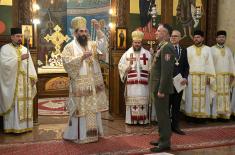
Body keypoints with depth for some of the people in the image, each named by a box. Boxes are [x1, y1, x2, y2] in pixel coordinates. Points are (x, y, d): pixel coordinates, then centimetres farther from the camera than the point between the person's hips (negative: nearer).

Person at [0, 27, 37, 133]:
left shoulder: (25, 49, 16)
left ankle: (24, 125, 11)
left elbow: (30, 64, 11)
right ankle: (12, 127, -3)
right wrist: (19, 58, -20)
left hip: (25, 82, 6)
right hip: (12, 82, -5)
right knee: (13, 104, -7)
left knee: (25, 103, 5)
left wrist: (33, 77, -1)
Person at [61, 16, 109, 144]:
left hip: (93, 83, 5)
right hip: (79, 84, -5)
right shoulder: (69, 47, -1)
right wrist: (82, 57, -21)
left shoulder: (91, 45, 13)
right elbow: (67, 62, -14)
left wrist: (98, 29, -16)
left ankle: (92, 132, 20)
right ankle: (79, 134, 6)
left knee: (93, 108, 9)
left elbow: (102, 43, -4)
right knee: (80, 109, -3)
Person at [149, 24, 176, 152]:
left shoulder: (167, 47, -16)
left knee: (163, 114, -2)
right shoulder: (162, 47, 15)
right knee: (161, 114, 16)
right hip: (157, 87, 10)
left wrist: (161, 90, -23)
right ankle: (162, 138, 27)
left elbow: (166, 71, -22)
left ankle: (165, 142, 8)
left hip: (161, 87, -10)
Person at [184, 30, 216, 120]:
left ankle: (202, 115, 7)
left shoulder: (208, 49, 8)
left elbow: (210, 63, 4)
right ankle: (192, 115, 5)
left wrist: (210, 77, -6)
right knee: (191, 97, 0)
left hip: (204, 77, 0)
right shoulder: (188, 49, 8)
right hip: (191, 77, 0)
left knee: (203, 97, 2)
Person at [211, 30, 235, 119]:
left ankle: (225, 114, 7)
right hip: (215, 76, -4)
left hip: (226, 76, 4)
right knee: (215, 95, -5)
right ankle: (214, 114, -1)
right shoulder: (212, 50, 1)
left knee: (226, 95, 3)